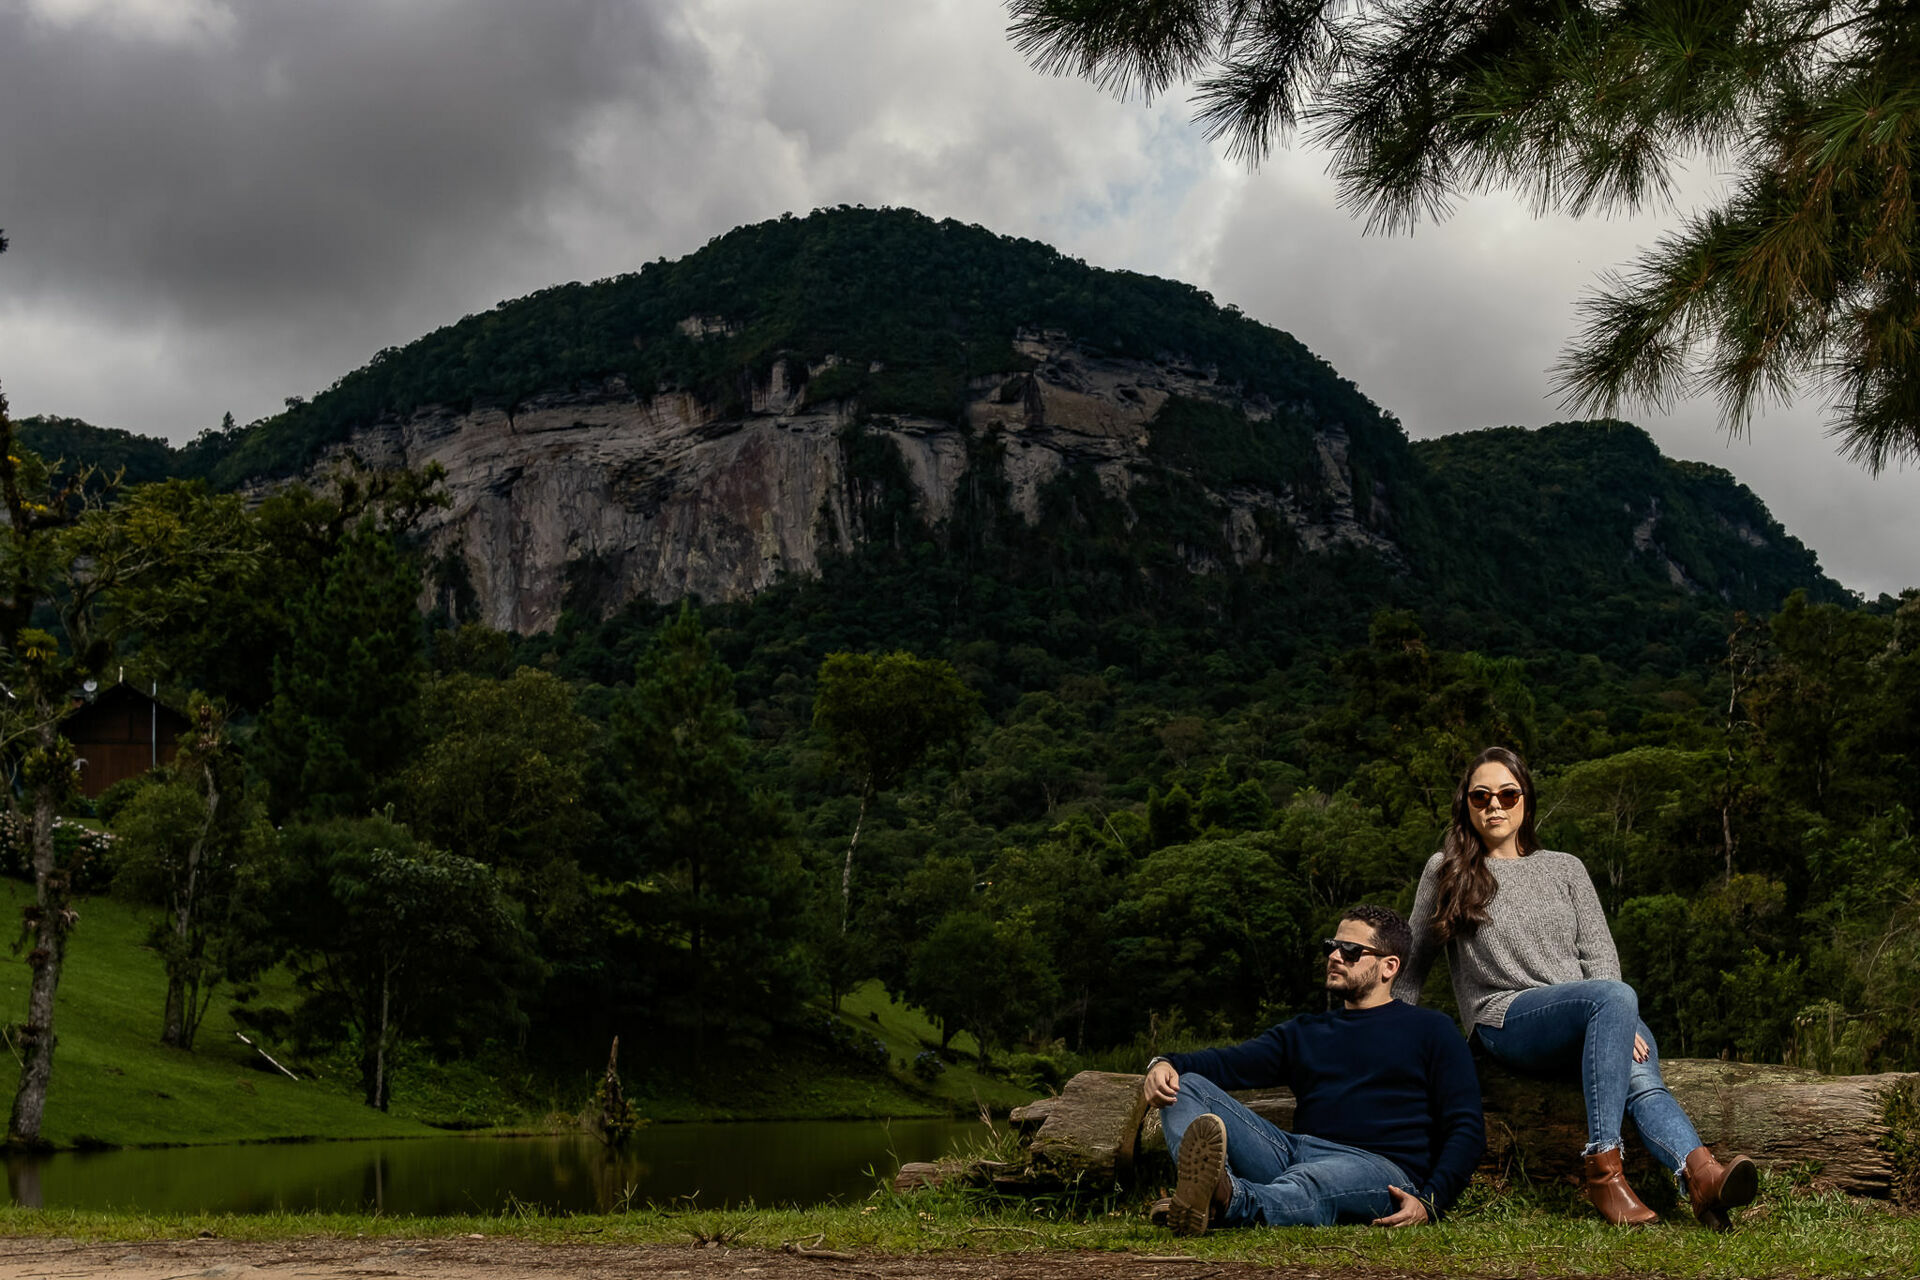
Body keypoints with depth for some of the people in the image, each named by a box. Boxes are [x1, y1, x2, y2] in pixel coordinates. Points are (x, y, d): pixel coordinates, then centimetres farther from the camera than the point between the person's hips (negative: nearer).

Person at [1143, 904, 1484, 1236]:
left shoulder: (1428, 1030, 16)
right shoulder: (1305, 1032, 30)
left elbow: (1466, 1129, 6)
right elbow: (1229, 1064, 14)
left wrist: (1430, 1202, -13)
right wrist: (1167, 1064, -9)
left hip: (1377, 1165, -5)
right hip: (1289, 1153, 5)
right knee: (1186, 1086, -14)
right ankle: (1212, 1180, -45)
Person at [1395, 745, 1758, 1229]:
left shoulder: (1565, 868, 21)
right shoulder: (1445, 871, 14)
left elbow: (1599, 954, 12)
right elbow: (1414, 962, 19)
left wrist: (1619, 1021, -7)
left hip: (1591, 1017, 4)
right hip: (1508, 1021, -3)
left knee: (1641, 1080, -32)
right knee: (1617, 997, -36)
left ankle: (1701, 1175, -58)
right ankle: (1602, 1168, -44)